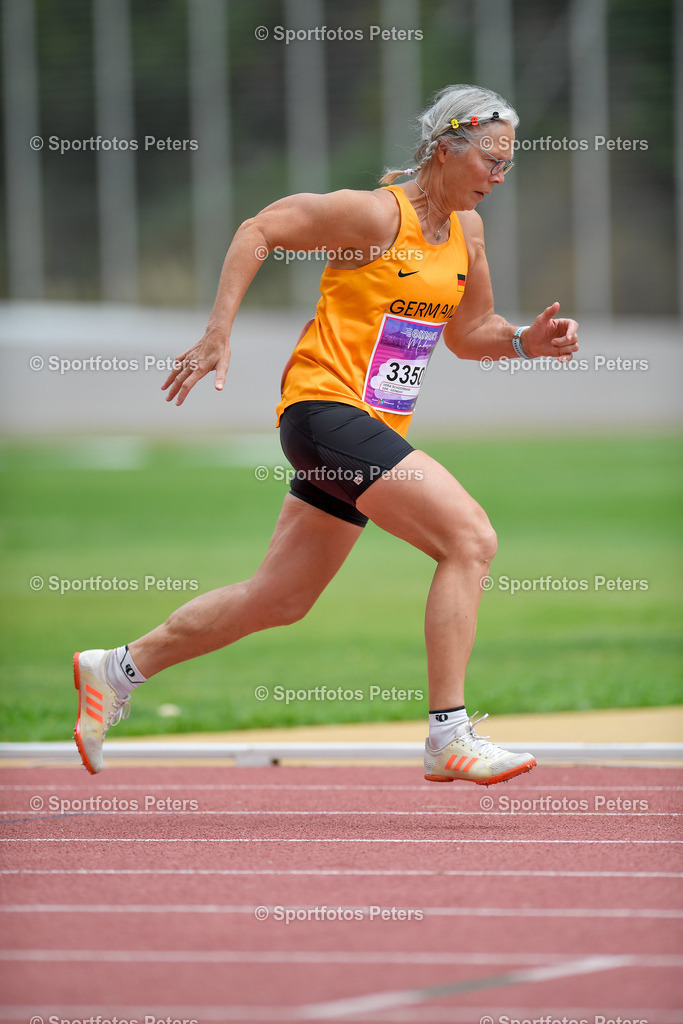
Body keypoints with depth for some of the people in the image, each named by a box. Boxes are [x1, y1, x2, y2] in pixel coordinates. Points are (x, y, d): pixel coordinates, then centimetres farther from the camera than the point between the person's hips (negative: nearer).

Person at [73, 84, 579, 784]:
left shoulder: (465, 228, 12)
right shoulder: (376, 212, -13)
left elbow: (468, 333, 22)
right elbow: (258, 230, -8)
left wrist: (529, 341, 2)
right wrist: (218, 336, -13)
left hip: (375, 431, 9)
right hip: (324, 405, -9)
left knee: (279, 601, 15)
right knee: (469, 538, -20)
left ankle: (116, 670, 30)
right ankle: (449, 739, -19)